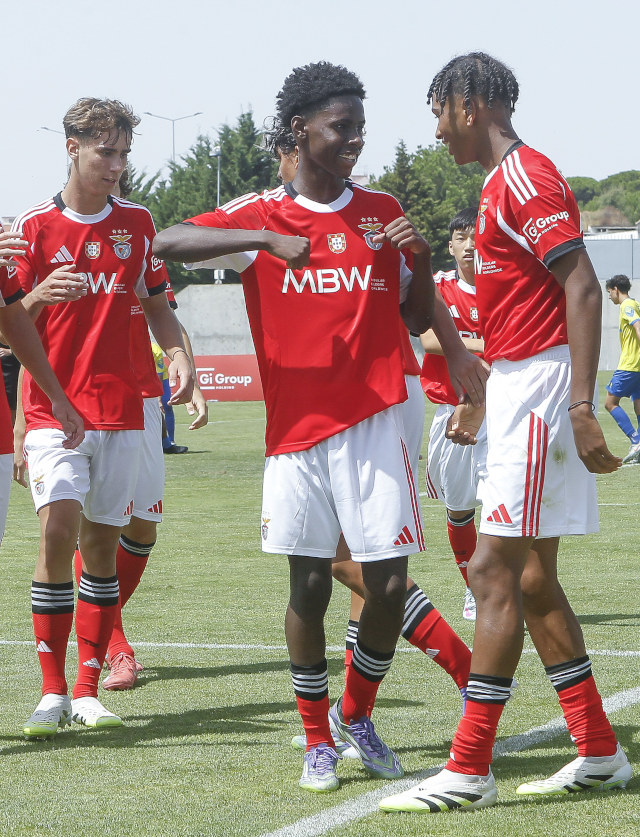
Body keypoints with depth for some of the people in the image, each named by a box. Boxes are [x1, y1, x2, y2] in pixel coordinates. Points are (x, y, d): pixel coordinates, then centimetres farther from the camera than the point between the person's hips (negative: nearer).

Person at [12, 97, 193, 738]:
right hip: (53, 409, -3)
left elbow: (156, 305, 17)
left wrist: (178, 353, -2)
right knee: (58, 528, -17)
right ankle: (52, 692, -11)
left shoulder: (136, 223, 9)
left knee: (101, 541, 4)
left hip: (119, 409, 3)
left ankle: (87, 691, 11)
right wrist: (38, 296, -19)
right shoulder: (34, 226, -1)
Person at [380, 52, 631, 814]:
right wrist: (480, 397, 29)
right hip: (517, 388, 10)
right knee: (530, 578, 12)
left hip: (540, 385, -10)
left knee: (494, 571, -10)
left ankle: (468, 771, -9)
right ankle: (598, 753, 17)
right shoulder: (503, 185, 18)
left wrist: (580, 406, -26)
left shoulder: (525, 179, -13)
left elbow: (582, 289, -20)